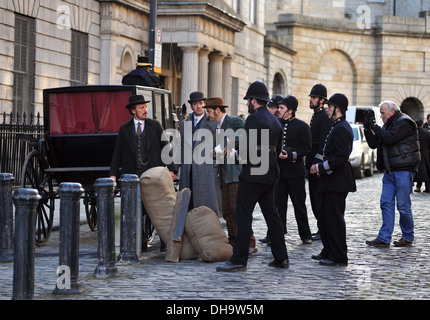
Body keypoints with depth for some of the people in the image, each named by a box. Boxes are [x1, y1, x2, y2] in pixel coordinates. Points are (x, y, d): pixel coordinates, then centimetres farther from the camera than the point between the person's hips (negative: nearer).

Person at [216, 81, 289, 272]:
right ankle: (281, 257, 16)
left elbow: (249, 147, -21)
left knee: (243, 216, -6)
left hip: (252, 175, -9)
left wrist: (240, 154, -3)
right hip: (270, 175, 9)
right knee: (271, 215, 13)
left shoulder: (254, 118, -13)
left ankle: (239, 260, -6)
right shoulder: (275, 120, 15)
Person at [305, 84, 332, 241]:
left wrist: (317, 163, -22)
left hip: (319, 163, -10)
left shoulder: (325, 117, -13)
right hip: (312, 163, 10)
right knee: (314, 197, 12)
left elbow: (323, 143, -19)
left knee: (319, 197, -7)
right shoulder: (315, 116, 18)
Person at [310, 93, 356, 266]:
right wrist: (322, 167, 15)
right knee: (325, 217, 15)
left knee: (335, 218, -7)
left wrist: (322, 167, -19)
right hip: (332, 180, 11)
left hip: (337, 182, -11)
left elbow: (342, 156, -23)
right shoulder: (338, 127, 17)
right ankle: (328, 252, 23)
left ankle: (339, 257, -2)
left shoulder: (341, 129, -16)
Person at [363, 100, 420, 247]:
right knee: (386, 203, 3)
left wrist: (374, 126, -13)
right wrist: (367, 128, 4)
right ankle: (384, 238, 4)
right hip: (390, 171, 9)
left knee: (403, 205, -2)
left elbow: (390, 139, -22)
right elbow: (373, 144, 17)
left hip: (403, 170, -9)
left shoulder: (404, 123, -9)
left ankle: (408, 237, 11)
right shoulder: (387, 125, 18)